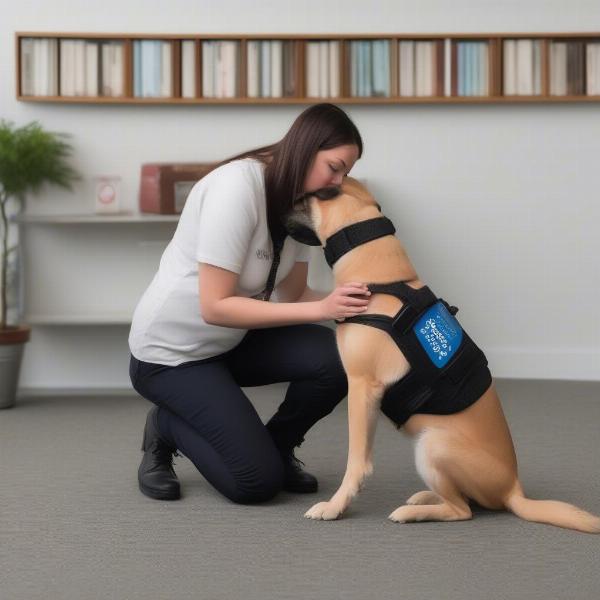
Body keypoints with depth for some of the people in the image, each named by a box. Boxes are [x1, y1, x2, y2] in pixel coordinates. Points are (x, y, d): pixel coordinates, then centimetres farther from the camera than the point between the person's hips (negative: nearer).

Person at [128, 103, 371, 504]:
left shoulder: (298, 199, -3)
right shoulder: (237, 186, -27)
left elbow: (294, 295, 0)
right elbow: (216, 306, -30)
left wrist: (349, 305, -20)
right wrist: (320, 308, -34)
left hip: (233, 340, 7)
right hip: (172, 351, -7)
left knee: (337, 359, -18)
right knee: (257, 481, -15)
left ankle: (277, 447, 8)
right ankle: (167, 428, 10)